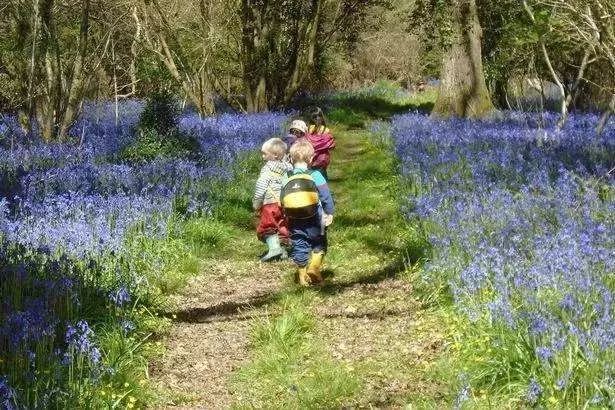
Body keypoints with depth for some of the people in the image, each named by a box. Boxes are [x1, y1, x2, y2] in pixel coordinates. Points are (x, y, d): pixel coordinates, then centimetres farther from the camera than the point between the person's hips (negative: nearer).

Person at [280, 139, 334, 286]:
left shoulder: (286, 178, 1)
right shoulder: (315, 175, -10)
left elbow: (282, 201, 8)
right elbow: (326, 196, -9)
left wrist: (287, 215, 21)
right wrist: (330, 213, 1)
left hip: (295, 222, 2)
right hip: (314, 219, -2)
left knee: (299, 247, 12)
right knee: (319, 245, 14)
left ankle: (303, 276, 14)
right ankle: (314, 268, -5)